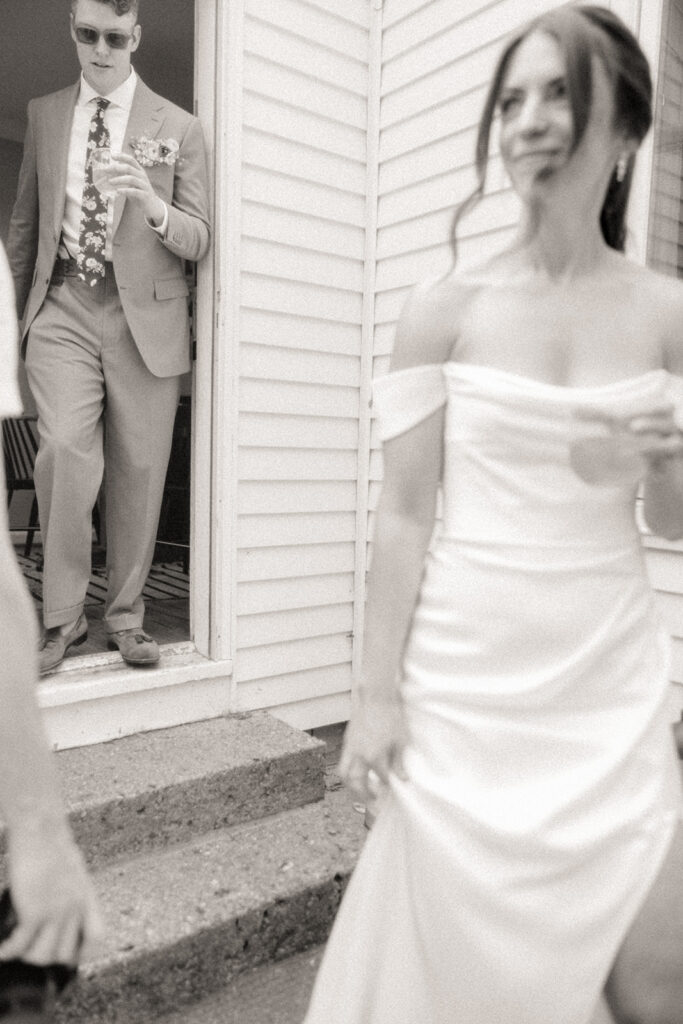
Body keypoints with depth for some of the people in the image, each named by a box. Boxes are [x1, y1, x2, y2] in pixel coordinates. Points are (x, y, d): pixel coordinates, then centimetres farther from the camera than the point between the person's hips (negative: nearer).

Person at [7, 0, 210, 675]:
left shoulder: (179, 128, 9)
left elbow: (200, 239, 4)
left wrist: (152, 205, -16)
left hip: (145, 315, -1)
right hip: (63, 309, 1)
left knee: (138, 471, -1)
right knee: (64, 451, -18)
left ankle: (125, 617, 15)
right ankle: (62, 617, -1)